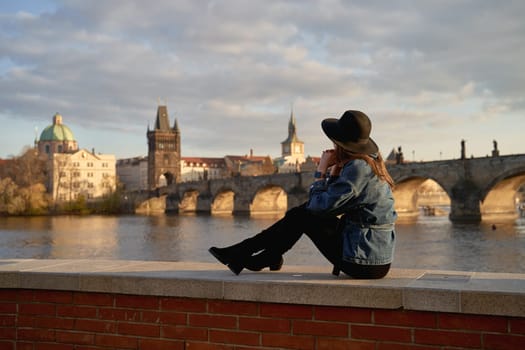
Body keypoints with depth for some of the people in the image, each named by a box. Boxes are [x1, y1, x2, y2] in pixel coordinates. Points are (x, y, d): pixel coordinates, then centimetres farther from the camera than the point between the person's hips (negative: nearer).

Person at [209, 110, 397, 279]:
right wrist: (335, 169, 2)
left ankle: (242, 255, 15)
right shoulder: (370, 161, 10)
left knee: (301, 216, -1)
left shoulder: (358, 167, -20)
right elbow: (333, 203, 13)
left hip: (365, 263, -9)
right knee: (303, 211, 10)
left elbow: (320, 206, -18)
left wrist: (321, 170, -7)